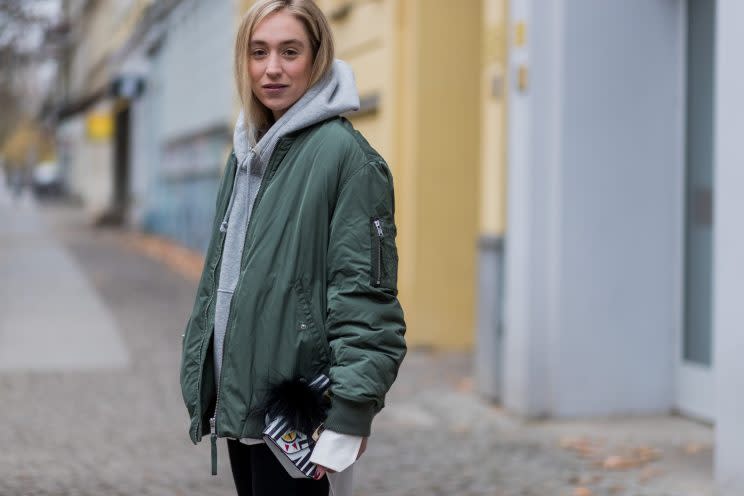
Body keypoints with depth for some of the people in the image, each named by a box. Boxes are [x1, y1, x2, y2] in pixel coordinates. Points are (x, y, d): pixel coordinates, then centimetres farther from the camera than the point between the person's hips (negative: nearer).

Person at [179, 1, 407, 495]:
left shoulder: (345, 153, -11)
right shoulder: (245, 155, 12)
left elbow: (366, 296, -16)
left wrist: (348, 421, -19)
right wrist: (206, 389, 18)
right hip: (239, 402, 7)